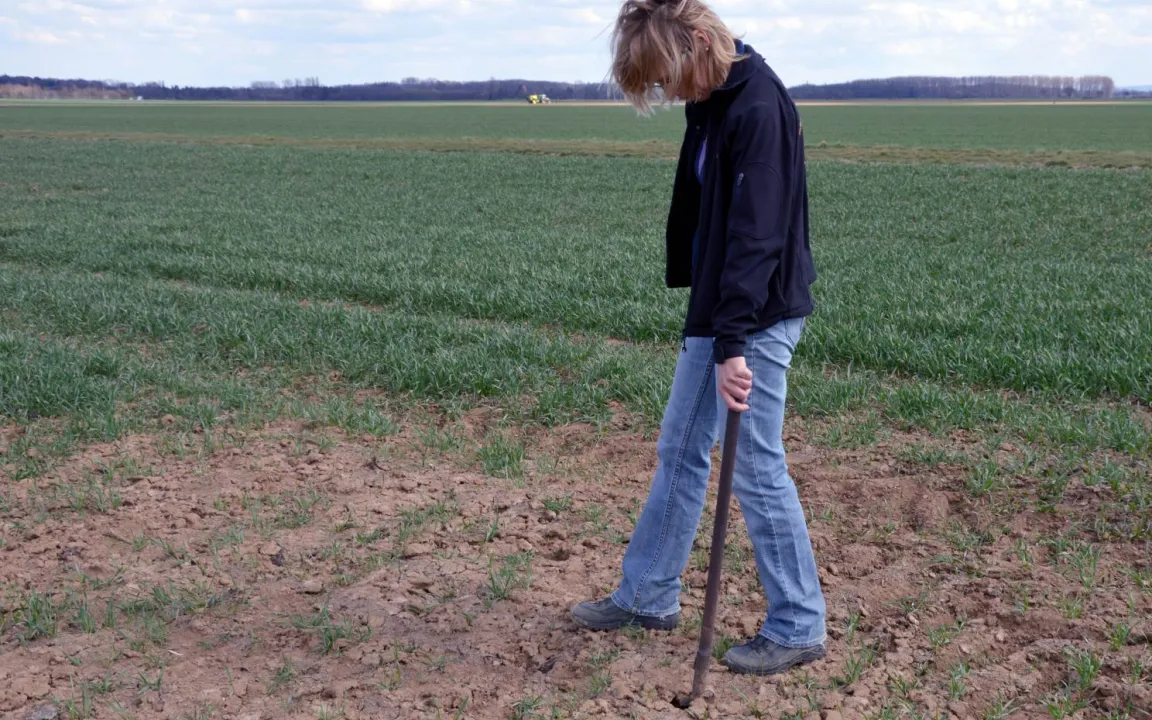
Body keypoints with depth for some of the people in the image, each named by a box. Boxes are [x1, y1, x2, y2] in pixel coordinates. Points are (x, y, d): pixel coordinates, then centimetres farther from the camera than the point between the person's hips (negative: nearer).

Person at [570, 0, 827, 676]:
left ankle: (799, 628, 15)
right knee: (679, 451, 16)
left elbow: (756, 237, -27)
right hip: (715, 309, 10)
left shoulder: (760, 109, -21)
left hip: (757, 319, -10)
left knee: (759, 470, -1)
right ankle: (649, 596, 31)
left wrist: (733, 344, -29)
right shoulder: (710, 101, 8)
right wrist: (716, 332, 17)